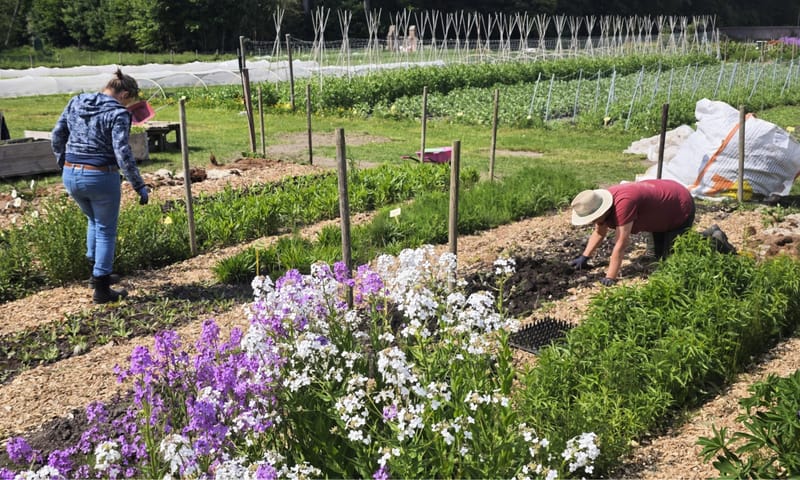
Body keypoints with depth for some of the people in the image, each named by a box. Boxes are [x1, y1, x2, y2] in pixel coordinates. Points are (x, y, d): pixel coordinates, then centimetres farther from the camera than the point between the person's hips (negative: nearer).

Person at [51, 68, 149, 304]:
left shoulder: (76, 102, 6)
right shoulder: (117, 114, -14)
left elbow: (57, 134, 12)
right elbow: (122, 154, -21)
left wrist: (62, 163, 25)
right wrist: (139, 186, -14)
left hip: (71, 175, 6)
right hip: (101, 178, -6)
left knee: (94, 220, 29)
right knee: (106, 231, 10)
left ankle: (97, 272, 35)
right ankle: (101, 289, 15)